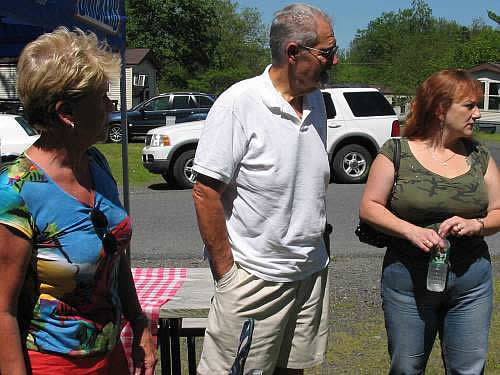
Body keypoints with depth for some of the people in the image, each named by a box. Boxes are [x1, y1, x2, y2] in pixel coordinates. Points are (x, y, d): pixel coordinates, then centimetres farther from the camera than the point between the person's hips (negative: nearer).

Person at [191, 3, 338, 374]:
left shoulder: (316, 100, 7)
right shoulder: (239, 103, -16)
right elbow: (206, 192, -17)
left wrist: (317, 239, 15)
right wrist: (225, 273, -14)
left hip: (312, 271, 7)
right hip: (255, 279, -7)